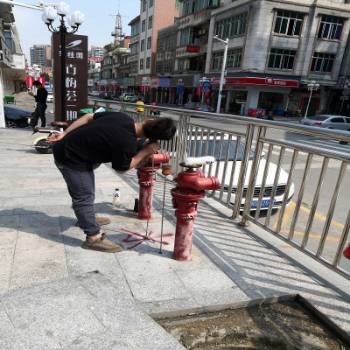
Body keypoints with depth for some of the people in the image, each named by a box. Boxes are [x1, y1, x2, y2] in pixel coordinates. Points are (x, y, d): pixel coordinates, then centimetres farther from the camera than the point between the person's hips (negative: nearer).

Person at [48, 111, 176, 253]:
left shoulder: (123, 117, -5)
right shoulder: (128, 143, -28)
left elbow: (89, 117, 3)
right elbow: (121, 167, -9)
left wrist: (65, 134, 7)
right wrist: (146, 151, -9)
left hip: (67, 145, 9)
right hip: (70, 158, -9)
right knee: (85, 196, -2)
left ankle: (86, 218, 45)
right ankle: (94, 237, 9)